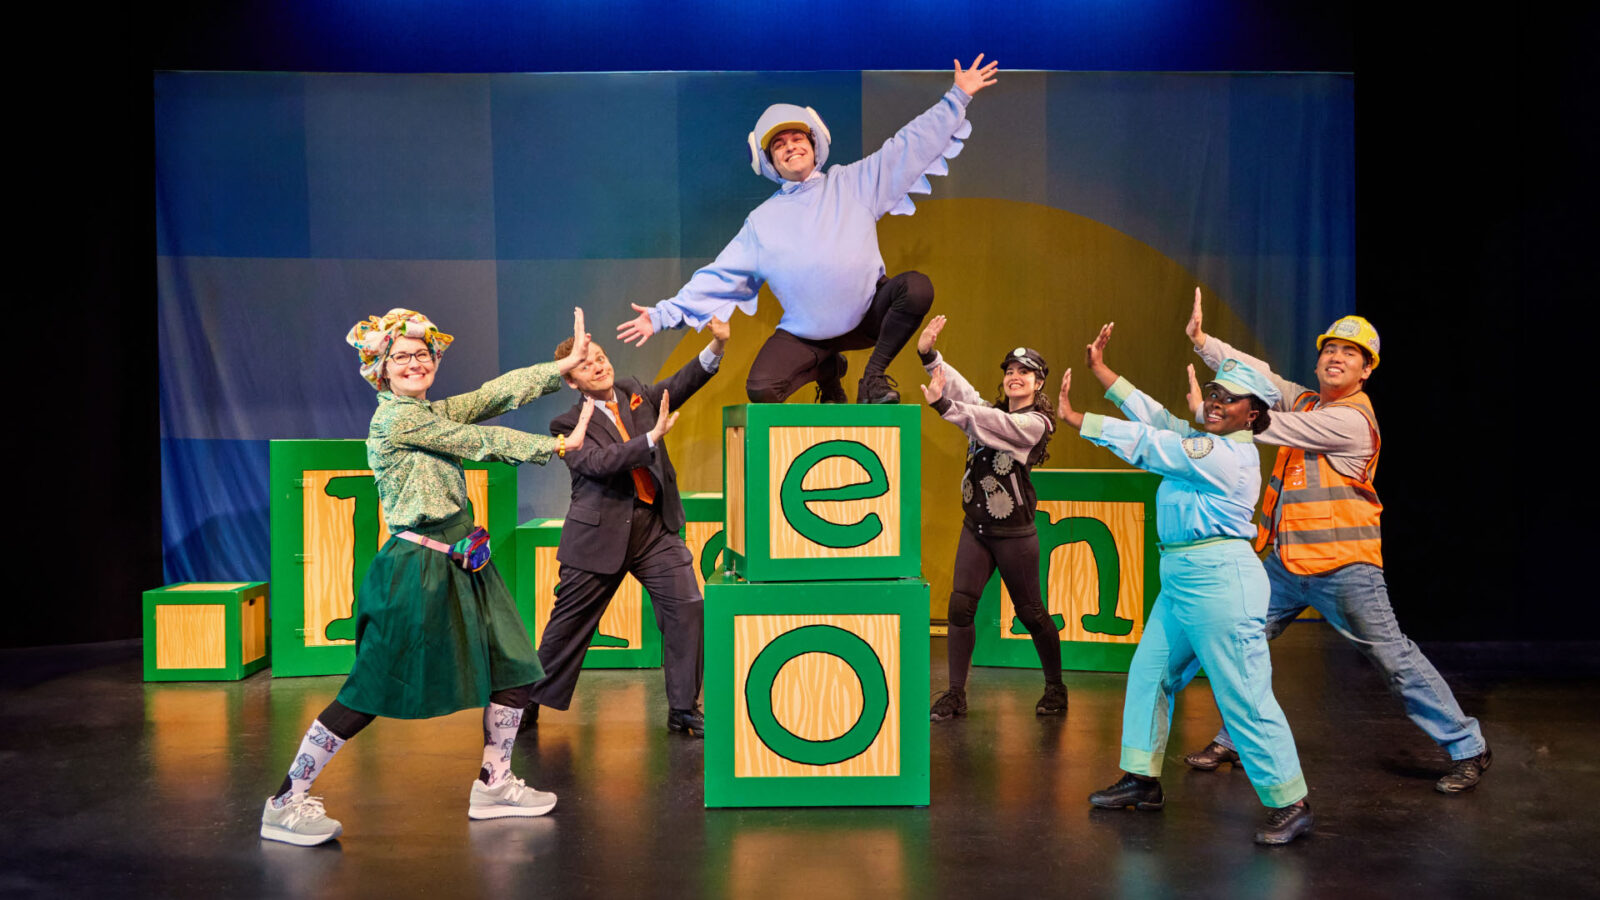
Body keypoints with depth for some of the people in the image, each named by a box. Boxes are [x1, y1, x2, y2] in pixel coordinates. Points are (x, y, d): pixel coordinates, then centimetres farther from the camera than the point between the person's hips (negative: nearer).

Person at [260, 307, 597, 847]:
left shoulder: (433, 412, 13)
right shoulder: (396, 416, -12)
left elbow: (498, 394, 6)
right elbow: (481, 442, -12)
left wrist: (566, 364, 1)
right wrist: (559, 445, -4)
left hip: (458, 565, 9)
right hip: (416, 568, -9)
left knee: (515, 670, 10)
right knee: (371, 692, -5)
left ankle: (493, 784, 23)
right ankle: (285, 804, 7)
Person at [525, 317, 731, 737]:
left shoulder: (635, 393, 9)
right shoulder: (569, 425, -6)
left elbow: (679, 385, -2)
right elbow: (599, 463, -22)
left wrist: (716, 345, -17)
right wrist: (653, 437, -30)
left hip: (655, 527, 4)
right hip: (599, 533, -3)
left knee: (687, 606, -7)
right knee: (569, 621, 8)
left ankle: (683, 709, 5)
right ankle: (533, 701, 29)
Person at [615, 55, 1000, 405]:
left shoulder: (853, 183, 8)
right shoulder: (761, 221, 10)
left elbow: (909, 146, 6)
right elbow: (718, 277, 9)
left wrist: (957, 97, 1)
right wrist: (664, 314, 2)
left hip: (870, 313, -1)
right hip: (806, 335, 1)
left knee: (917, 288, -30)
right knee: (760, 389, -22)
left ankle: (874, 376, -8)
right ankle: (826, 370, 13)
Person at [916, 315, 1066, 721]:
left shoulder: (1035, 423, -10)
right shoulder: (991, 411, 10)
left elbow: (991, 424, -26)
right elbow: (961, 389, -4)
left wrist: (942, 405, -36)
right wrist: (928, 354, -18)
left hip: (1014, 532, -6)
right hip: (975, 526, 6)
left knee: (1030, 612, 5)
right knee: (960, 606, -3)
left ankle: (1055, 688, 23)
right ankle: (955, 695, 3)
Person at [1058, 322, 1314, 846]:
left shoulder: (1228, 454, -15)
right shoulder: (1204, 441, 12)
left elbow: (1146, 444, -16)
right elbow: (1154, 418, 18)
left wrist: (1074, 419, -12)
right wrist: (1101, 370, 17)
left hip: (1218, 580, -10)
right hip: (1181, 579, 10)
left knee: (1244, 695, -6)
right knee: (1149, 673, 14)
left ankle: (1291, 805, 4)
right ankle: (1143, 781, 26)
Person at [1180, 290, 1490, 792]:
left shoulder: (1351, 420, -15)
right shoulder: (1305, 401, 10)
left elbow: (1271, 427, -17)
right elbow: (1257, 375, 10)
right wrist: (1203, 340, 0)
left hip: (1342, 566, -8)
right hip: (1284, 561, 8)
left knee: (1392, 657, -2)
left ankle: (1468, 749, 13)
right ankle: (1234, 741, 25)